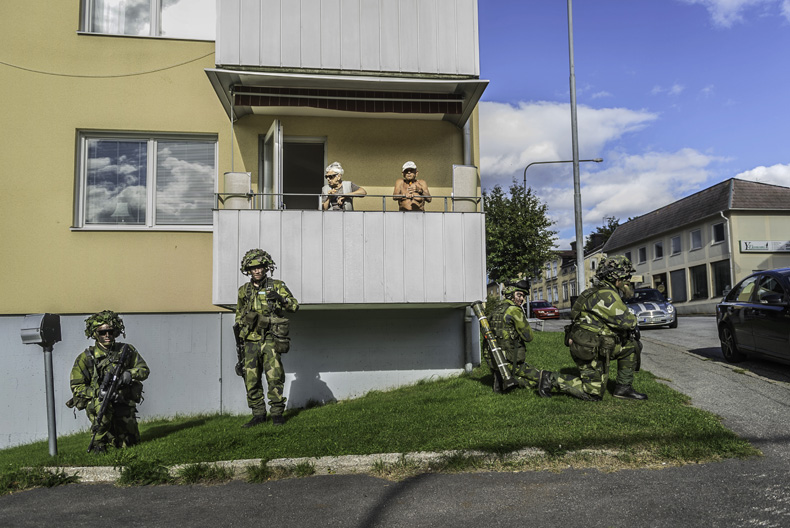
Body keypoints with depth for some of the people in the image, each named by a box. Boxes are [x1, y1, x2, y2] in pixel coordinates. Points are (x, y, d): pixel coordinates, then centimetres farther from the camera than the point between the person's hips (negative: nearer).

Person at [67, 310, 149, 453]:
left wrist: (129, 374, -18)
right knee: (103, 405, -39)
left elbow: (144, 370, 5)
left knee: (129, 442, -4)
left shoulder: (127, 350, 1)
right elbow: (76, 387, -4)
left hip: (124, 404, 3)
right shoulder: (86, 358, -5)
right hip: (96, 401, -2)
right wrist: (98, 392, -22)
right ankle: (98, 442, -13)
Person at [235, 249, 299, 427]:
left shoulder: (277, 286, 1)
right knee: (251, 380, 4)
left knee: (274, 377, -9)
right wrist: (238, 340, 18)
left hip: (270, 340, -3)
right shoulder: (244, 291, 12)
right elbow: (239, 317, 22)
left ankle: (277, 413, 3)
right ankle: (258, 414, 16)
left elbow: (295, 306, -5)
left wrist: (282, 299, -25)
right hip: (250, 341, 4)